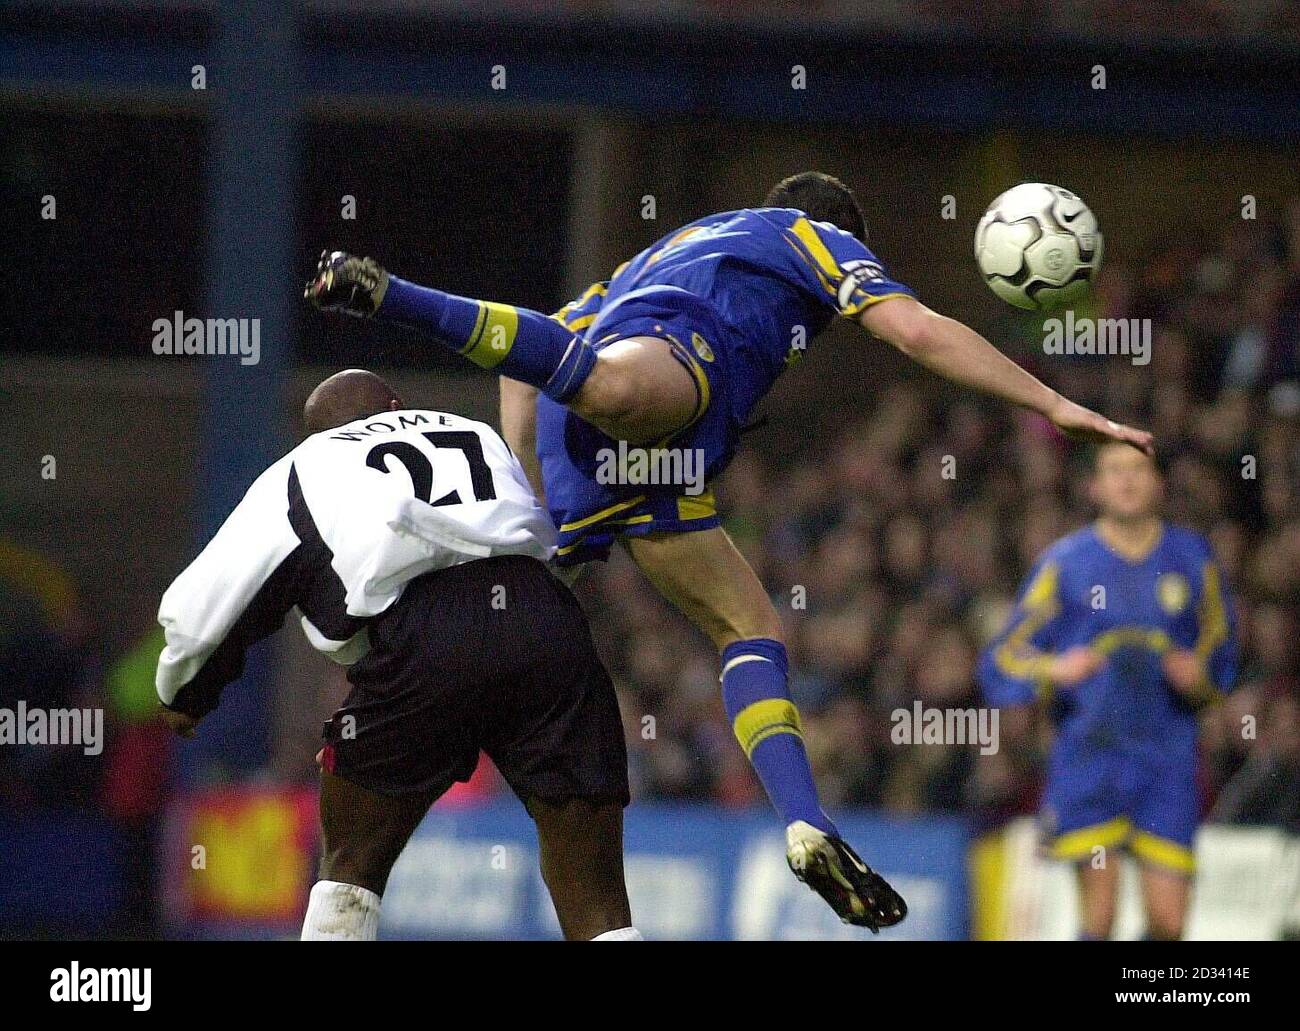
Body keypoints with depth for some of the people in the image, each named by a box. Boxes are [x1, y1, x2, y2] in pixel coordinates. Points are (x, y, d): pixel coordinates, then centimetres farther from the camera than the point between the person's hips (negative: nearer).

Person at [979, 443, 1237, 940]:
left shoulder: (1191, 558, 9)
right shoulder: (1064, 563, 4)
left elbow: (1220, 652, 18)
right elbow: (1002, 665, 3)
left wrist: (1199, 675, -5)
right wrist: (1055, 671, -18)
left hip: (1166, 757, 1)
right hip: (1089, 754, -1)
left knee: (1168, 922, -5)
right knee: (1099, 913, -10)